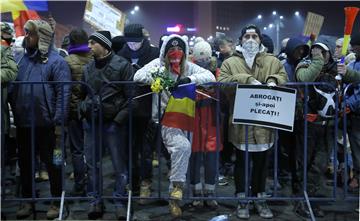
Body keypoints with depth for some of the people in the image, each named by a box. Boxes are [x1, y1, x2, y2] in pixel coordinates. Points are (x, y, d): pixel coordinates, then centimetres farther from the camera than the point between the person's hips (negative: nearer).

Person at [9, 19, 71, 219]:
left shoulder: (56, 62, -8)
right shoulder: (23, 60, 11)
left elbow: (63, 93, -13)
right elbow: (14, 90, 16)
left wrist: (59, 122, -17)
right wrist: (15, 115, 8)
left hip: (46, 124, -6)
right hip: (23, 124, 6)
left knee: (52, 163, 6)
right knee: (25, 163, 14)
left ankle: (57, 202, 19)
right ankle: (27, 201, 29)